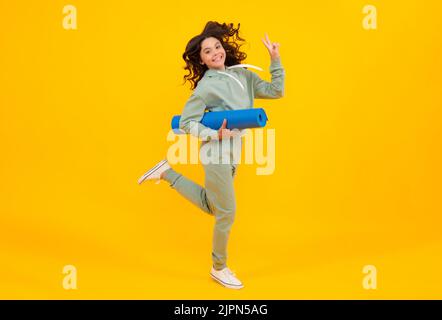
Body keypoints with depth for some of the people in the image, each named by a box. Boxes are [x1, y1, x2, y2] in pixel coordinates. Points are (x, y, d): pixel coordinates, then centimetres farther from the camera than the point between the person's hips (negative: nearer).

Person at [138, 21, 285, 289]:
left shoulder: (243, 74, 7)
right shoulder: (206, 86, -13)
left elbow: (276, 91, 7)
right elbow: (186, 122, -13)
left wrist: (276, 60, 0)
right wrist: (215, 136, -22)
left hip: (232, 154, 8)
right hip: (217, 154, -8)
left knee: (210, 206, 20)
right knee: (226, 213, 1)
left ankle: (168, 173, 27)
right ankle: (219, 268, 21)